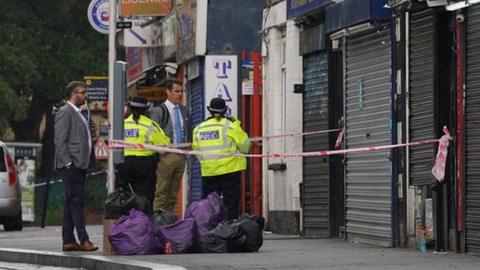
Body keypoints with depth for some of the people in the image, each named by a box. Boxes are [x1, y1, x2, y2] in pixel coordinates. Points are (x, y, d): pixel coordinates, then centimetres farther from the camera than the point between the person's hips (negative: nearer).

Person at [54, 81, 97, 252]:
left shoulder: (79, 114, 21)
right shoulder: (65, 113, -8)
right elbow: (60, 140, -14)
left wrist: (90, 131, 10)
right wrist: (68, 162, -19)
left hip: (80, 165, 10)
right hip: (71, 165, -10)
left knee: (72, 203, 9)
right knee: (76, 201, -12)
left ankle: (68, 241, 10)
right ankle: (83, 240, -16)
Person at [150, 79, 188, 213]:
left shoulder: (182, 110, 15)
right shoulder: (159, 111, -4)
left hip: (181, 155, 6)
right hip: (167, 155, -6)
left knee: (174, 192, 10)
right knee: (161, 191, -7)